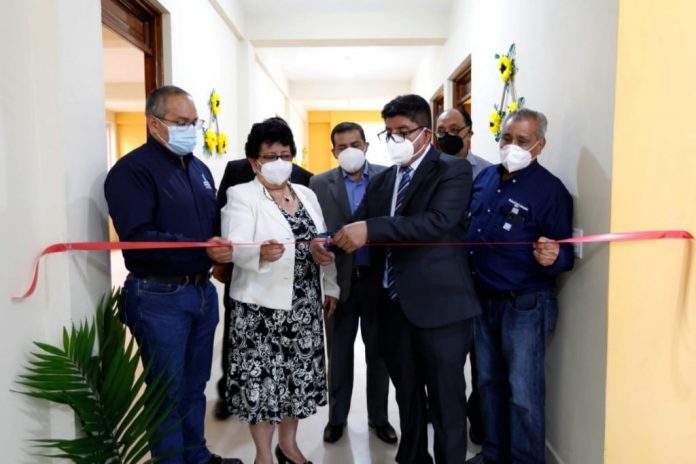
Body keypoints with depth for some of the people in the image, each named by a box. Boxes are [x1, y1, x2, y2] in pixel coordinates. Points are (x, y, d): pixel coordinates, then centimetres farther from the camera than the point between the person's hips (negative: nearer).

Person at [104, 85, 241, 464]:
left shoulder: (199, 168, 13)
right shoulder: (132, 170, -11)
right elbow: (137, 237, -22)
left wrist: (225, 245, -4)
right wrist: (200, 249, -29)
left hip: (203, 290, 7)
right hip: (159, 298, -7)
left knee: (195, 385, 20)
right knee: (167, 392, 7)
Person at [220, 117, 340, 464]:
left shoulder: (307, 194, 11)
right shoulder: (241, 196, -7)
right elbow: (236, 248, -21)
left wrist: (330, 287, 14)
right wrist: (260, 253, -42)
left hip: (305, 305, 6)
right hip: (262, 307, -5)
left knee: (299, 373, 13)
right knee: (262, 377, 3)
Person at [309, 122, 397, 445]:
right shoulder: (320, 184, 0)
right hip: (340, 281, 0)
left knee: (378, 353, 14)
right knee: (339, 355, 13)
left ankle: (378, 418, 32)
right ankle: (337, 417, 32)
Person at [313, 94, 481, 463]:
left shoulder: (453, 170, -6)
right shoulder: (381, 181, 14)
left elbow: (438, 221, -23)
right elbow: (357, 227, 7)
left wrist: (371, 229, -31)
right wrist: (325, 241, -15)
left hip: (438, 304, -6)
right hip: (393, 305, 6)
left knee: (445, 399, 7)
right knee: (407, 395, 21)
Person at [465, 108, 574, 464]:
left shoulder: (551, 190, -13)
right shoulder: (484, 178, 4)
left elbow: (565, 255, -14)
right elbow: (466, 229, 14)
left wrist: (552, 257, -35)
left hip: (524, 305, -6)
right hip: (483, 300, 6)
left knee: (523, 393, 5)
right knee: (489, 382, 19)